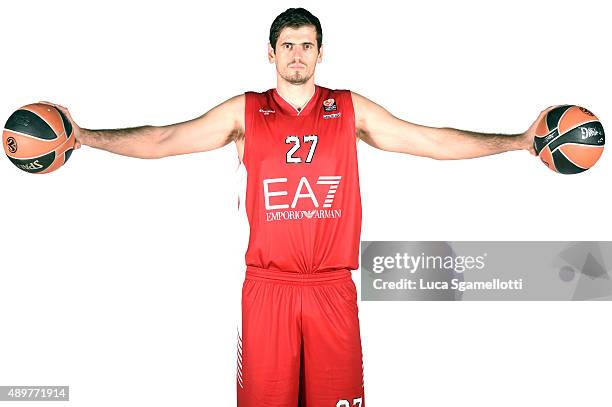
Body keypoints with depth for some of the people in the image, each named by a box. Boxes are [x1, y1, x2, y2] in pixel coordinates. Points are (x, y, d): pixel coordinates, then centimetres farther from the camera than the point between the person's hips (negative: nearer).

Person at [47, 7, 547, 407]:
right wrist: (83, 136, 0)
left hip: (332, 289, 1)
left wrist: (523, 140, 4)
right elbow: (162, 140, 5)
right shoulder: (244, 112, 6)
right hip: (267, 288, 0)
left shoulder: (351, 110, 7)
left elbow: (434, 141, 7)